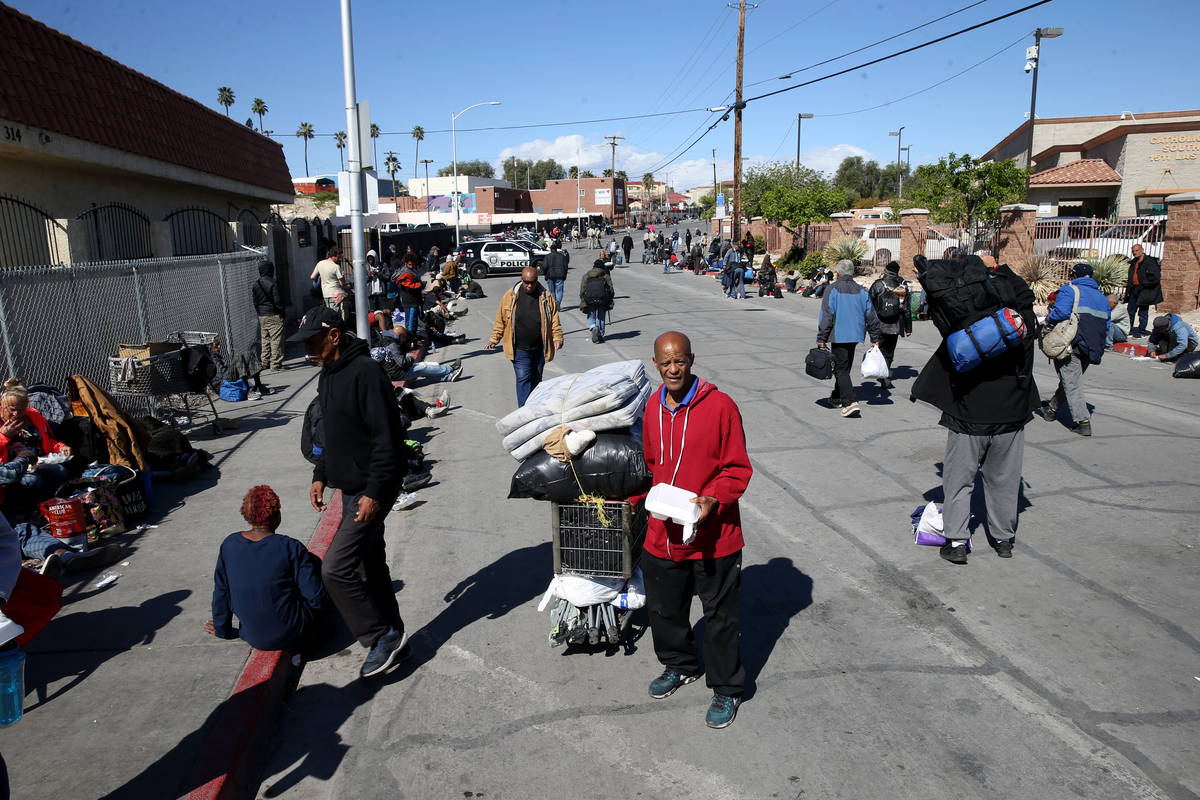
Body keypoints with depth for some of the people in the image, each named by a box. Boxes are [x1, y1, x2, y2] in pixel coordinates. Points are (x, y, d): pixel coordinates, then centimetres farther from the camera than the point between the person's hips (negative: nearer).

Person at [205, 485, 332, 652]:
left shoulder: (229, 544, -4)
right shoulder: (291, 548, -18)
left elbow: (221, 591, 6)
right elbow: (318, 599, -16)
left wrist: (222, 630, 21)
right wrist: (330, 603, 7)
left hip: (254, 639, 5)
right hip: (293, 635, -5)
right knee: (313, 562, 14)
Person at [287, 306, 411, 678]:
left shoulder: (365, 372, -20)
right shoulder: (329, 374, 12)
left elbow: (387, 437, -24)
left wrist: (374, 492, -24)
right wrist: (321, 475, 17)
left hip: (372, 490, -10)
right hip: (351, 487, 10)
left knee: (335, 569, -11)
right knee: (370, 565, 17)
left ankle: (382, 637, 4)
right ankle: (391, 638, 30)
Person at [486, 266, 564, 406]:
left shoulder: (546, 297, 1)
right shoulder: (510, 296, 0)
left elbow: (554, 320, 2)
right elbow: (501, 320, 7)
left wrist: (557, 338, -10)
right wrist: (494, 339, 5)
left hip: (540, 349, 2)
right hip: (519, 349, -2)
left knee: (536, 379, 13)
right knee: (523, 379, -11)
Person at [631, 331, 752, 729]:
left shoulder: (720, 406, -15)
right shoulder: (652, 408, 3)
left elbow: (738, 469, -11)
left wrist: (712, 500, -25)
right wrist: (630, 498, 11)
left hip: (713, 536, -5)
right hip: (662, 534, 6)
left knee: (721, 617, 11)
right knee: (664, 609, 21)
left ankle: (726, 689, 31)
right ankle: (679, 666, 48)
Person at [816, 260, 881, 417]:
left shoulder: (832, 290, -8)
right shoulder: (861, 291, 8)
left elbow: (826, 316, -13)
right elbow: (871, 316, 9)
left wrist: (821, 339, -9)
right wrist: (875, 338, 15)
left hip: (839, 336, -6)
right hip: (855, 335, 6)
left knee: (841, 369, -5)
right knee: (845, 367, 19)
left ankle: (850, 402, -17)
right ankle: (838, 397, 31)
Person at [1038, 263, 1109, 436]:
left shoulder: (1070, 290, -3)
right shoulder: (1102, 297, 18)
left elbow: (1061, 312, -21)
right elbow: (1106, 327, 18)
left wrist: (1048, 318, -2)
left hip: (1071, 347, -7)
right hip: (1092, 350, 7)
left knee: (1071, 383, -4)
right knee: (1071, 380, 20)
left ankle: (1083, 422, -8)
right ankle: (1052, 408, 35)